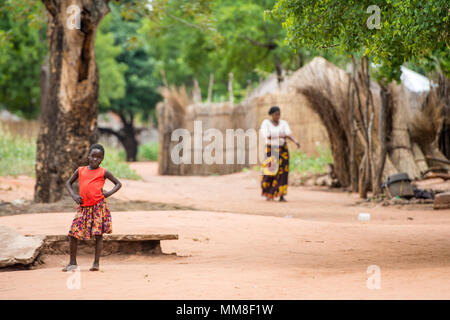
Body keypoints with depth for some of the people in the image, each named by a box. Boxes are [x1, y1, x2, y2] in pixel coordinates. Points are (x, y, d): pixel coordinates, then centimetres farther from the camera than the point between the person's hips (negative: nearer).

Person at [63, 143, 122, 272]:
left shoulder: (103, 172, 4)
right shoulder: (80, 171, 9)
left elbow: (118, 183, 12)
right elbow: (68, 183, 20)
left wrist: (109, 193, -5)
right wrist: (74, 195, 4)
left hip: (99, 206, -2)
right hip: (84, 207, 3)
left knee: (98, 234, -5)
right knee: (73, 233, -2)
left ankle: (96, 262, 4)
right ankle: (72, 262, 10)